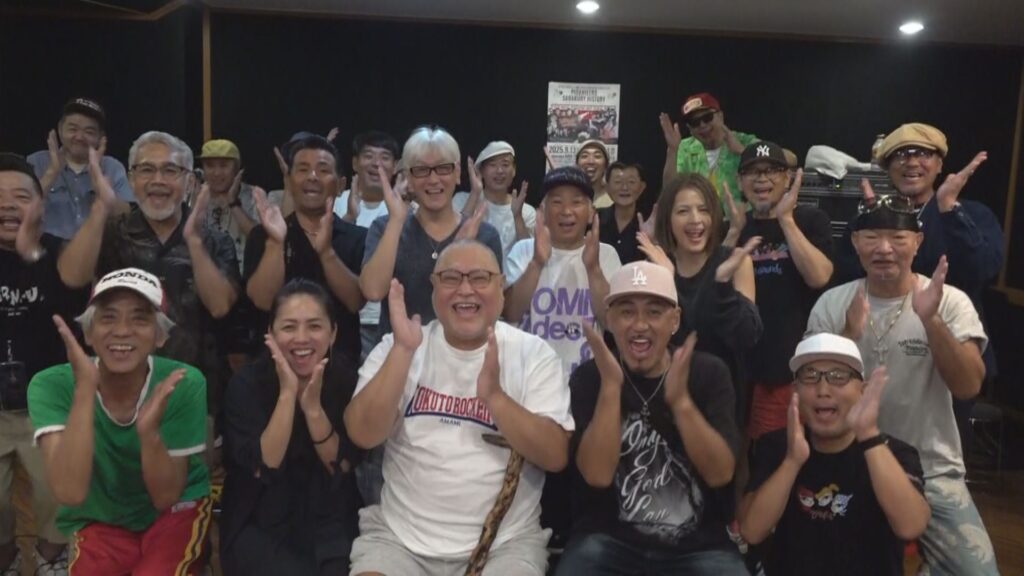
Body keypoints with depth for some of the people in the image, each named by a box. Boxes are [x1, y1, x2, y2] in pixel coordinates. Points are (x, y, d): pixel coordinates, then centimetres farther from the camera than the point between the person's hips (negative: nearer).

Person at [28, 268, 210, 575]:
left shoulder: (185, 384, -21)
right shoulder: (51, 385, -19)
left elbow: (166, 498, -17)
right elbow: (70, 492, -29)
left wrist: (149, 431, -35)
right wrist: (85, 388, -36)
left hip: (176, 513, -1)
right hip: (100, 521, 2)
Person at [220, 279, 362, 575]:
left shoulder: (347, 378, -6)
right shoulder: (246, 384, -8)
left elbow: (341, 466, -10)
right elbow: (263, 468, -17)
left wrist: (313, 406, -23)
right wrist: (287, 393, -24)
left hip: (330, 524, 1)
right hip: (259, 527, -1)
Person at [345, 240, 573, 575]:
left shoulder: (534, 354, -1)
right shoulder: (395, 348, 2)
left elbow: (556, 456, -9)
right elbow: (363, 435, -10)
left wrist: (495, 397, -23)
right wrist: (403, 351, -20)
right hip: (399, 537, 1)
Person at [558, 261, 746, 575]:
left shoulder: (709, 372, -1)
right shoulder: (589, 377, -4)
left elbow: (721, 474, -10)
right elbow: (597, 475, -15)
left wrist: (680, 400, -24)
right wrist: (610, 387, -23)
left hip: (699, 544, 1)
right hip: (608, 540, 0)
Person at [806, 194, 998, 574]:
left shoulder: (950, 302, -6)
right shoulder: (831, 304, -3)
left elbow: (968, 387, -17)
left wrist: (932, 320, -31)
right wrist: (849, 334, -24)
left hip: (931, 472, 0)